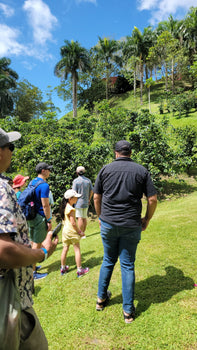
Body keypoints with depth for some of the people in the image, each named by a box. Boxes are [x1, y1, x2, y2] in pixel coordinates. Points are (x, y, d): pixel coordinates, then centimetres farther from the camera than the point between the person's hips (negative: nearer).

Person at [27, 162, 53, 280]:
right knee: (37, 245, 1)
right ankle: (33, 273, 12)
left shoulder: (33, 182, 10)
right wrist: (49, 221, -13)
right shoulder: (44, 185, -18)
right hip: (39, 218, -9)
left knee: (33, 242, 20)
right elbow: (45, 205, -20)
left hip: (31, 217, 9)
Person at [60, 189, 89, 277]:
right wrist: (79, 232, -10)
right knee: (77, 249, 2)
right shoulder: (71, 209, -21)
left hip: (65, 230, 8)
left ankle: (63, 268, 27)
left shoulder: (64, 207, 6)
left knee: (65, 249, 16)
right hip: (72, 231, -8)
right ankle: (79, 270, 9)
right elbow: (73, 223, -22)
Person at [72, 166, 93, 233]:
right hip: (86, 202, 5)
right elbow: (91, 191, 9)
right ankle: (83, 233, 20)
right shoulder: (88, 180, 5)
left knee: (80, 218, -3)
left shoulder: (76, 181, -9)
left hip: (79, 202, -5)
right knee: (84, 218, 12)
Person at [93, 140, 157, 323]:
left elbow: (96, 197, 4)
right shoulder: (141, 170, -1)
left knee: (108, 261, 20)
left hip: (108, 223, 1)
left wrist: (100, 217, 17)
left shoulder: (105, 169, 0)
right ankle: (128, 310, 23)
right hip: (131, 226, -1)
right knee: (127, 265, 12)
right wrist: (147, 219, 11)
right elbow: (152, 199, -3)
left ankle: (101, 298, 36)